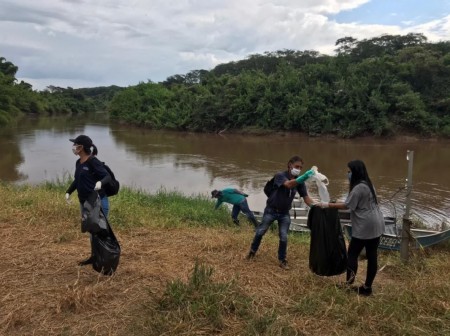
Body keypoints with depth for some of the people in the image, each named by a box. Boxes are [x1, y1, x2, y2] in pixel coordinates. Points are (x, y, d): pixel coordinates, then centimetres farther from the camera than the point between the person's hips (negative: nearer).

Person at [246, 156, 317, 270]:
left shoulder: (299, 182, -6)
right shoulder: (280, 175, -22)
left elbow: (306, 198, -10)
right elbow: (289, 184, -43)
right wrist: (304, 177, -58)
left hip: (284, 213, 3)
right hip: (271, 210, -3)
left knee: (284, 237, 0)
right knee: (260, 232, 9)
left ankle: (282, 260, 17)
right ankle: (253, 251, 33)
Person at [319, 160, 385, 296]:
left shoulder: (359, 187, -16)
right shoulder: (368, 184, 15)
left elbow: (347, 205, -13)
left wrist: (328, 205, -5)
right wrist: (341, 202, 19)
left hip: (365, 227, -9)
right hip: (376, 226, 9)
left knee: (353, 253, 0)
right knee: (372, 256, 9)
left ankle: (350, 282, -4)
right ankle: (367, 287, 16)